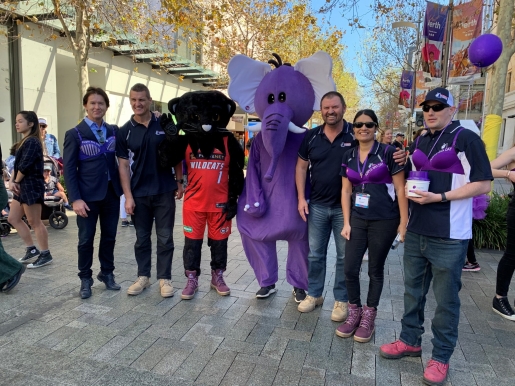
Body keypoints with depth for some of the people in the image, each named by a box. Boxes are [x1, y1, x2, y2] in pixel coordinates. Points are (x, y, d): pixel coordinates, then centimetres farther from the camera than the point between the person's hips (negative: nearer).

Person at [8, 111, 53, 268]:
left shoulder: (32, 142, -15)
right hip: (22, 186, 10)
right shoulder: (24, 142, 16)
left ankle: (46, 255, 8)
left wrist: (16, 182, -5)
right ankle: (32, 249, 23)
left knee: (35, 222, -3)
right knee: (13, 218, 14)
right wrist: (11, 181, -2)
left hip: (31, 186, -10)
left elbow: (24, 166, -21)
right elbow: (17, 165, 13)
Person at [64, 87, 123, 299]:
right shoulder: (74, 134, -4)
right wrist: (75, 198, -13)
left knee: (109, 236, 13)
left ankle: (107, 273, 30)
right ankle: (85, 279, 24)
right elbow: (69, 169, -7)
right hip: (88, 195, -3)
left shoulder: (114, 131, 8)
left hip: (112, 193, 4)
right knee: (86, 239, 7)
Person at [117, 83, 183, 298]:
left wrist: (180, 182, 3)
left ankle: (165, 278, 18)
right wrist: (128, 196, -5)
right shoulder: (124, 132, 1)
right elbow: (123, 165, 0)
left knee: (165, 238, 5)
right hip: (139, 194, 1)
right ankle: (143, 277, 27)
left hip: (165, 191, -1)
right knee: (142, 238, 12)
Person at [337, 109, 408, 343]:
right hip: (357, 220, 4)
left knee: (375, 270, 9)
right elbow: (346, 191, 8)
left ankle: (369, 317, 26)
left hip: (384, 221, -3)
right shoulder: (348, 156, 6)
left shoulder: (387, 152, -7)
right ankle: (354, 312, 24)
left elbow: (400, 189, -7)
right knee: (350, 269, 2)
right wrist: (346, 223, 3)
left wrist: (404, 222, -10)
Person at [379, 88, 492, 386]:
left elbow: (483, 184, -13)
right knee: (413, 290, 16)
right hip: (416, 231, 7)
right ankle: (410, 341, 34)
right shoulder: (420, 143, 13)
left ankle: (441, 357, 22)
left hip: (449, 236, -7)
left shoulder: (466, 139, -8)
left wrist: (439, 197, -19)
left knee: (446, 298, 6)